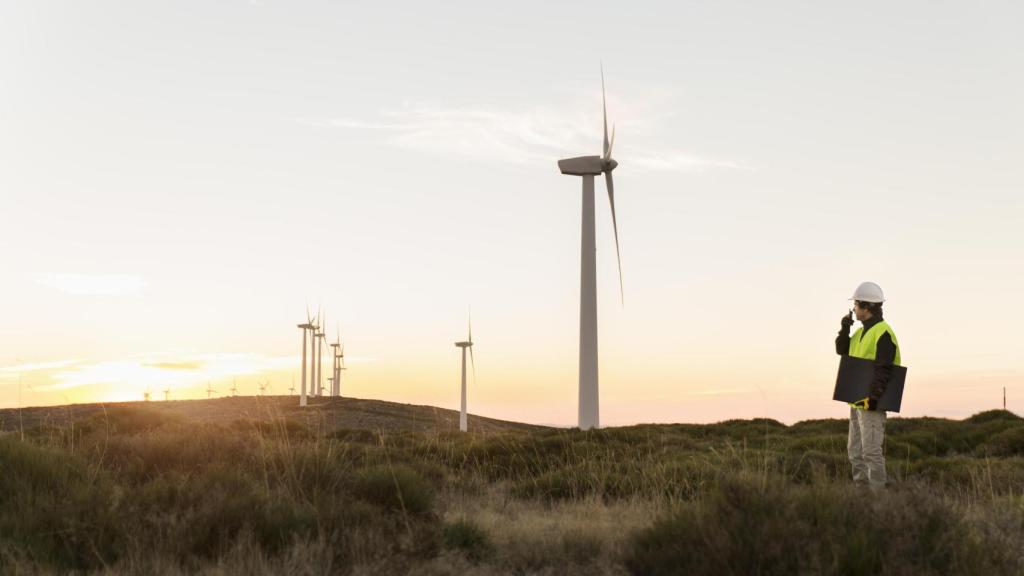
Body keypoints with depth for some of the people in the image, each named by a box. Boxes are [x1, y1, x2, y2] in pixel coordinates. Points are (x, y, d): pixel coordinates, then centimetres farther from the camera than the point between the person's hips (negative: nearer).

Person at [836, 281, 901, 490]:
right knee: (855, 450, 14)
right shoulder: (862, 331, 16)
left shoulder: (882, 333, -15)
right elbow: (843, 351, 19)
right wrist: (845, 329, 5)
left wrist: (875, 395, -25)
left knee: (871, 451, -10)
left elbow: (884, 369, -20)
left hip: (871, 402, -10)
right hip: (857, 401, 10)